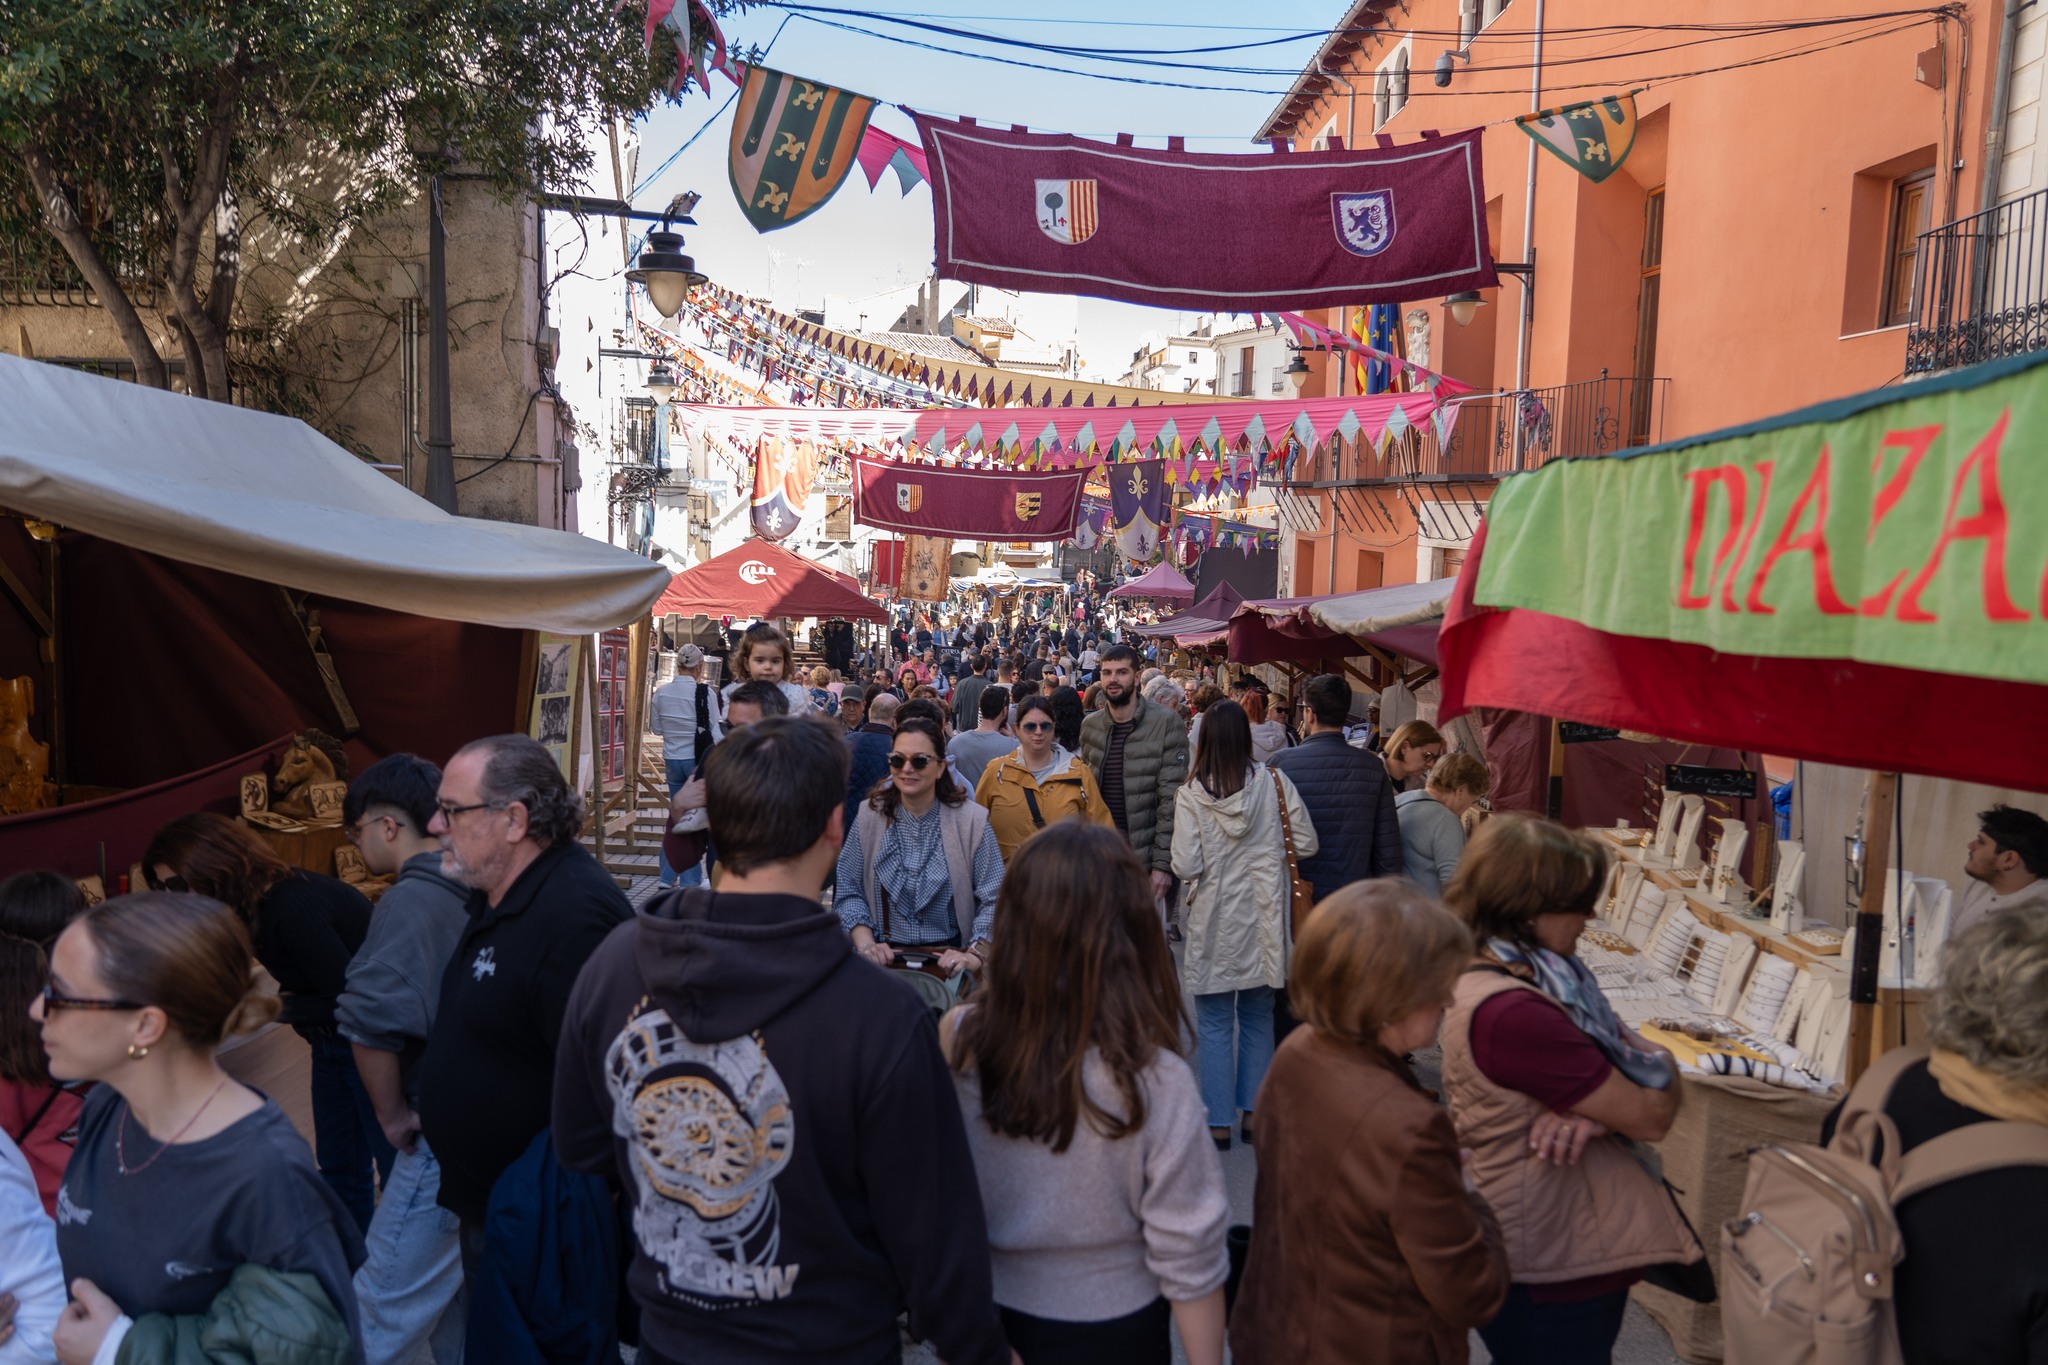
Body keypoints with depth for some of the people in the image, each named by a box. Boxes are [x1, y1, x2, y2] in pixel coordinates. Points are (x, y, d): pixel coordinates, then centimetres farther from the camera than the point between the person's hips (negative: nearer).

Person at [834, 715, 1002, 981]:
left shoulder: (971, 820, -2)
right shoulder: (870, 815, 4)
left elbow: (994, 901, -5)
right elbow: (848, 891, 4)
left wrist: (976, 954, -20)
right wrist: (866, 944, -11)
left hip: (948, 960, -1)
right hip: (886, 957, 1)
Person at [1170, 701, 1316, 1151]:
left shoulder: (1192, 792, -13)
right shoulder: (1273, 781, -7)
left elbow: (1185, 865, -15)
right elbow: (1307, 843, -3)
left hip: (1215, 923, -2)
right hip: (1263, 919, 2)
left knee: (1215, 1025, 9)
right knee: (1258, 1018, 17)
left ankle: (1218, 1122, 13)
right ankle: (1254, 1112, 23)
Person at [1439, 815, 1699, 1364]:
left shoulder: (1542, 977, 2)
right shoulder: (1510, 1010, -29)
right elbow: (1651, 1117, -21)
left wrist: (1592, 1111, -18)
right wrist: (1662, 1069, -1)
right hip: (1550, 1279, -9)